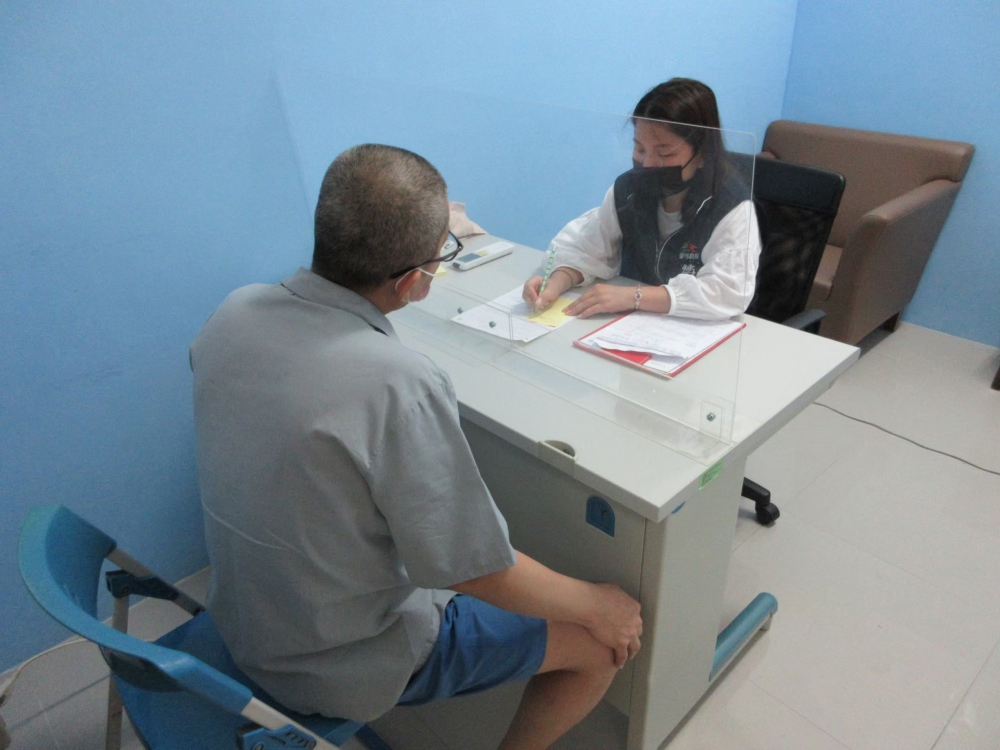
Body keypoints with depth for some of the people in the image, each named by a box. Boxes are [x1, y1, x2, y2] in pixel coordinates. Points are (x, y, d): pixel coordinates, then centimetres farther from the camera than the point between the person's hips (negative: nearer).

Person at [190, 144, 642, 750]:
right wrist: (596, 605, -7)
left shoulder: (233, 313, -12)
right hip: (347, 663, -7)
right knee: (606, 640, 6)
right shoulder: (398, 385, -35)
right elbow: (479, 573, -25)